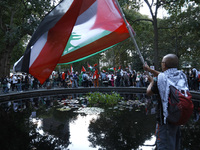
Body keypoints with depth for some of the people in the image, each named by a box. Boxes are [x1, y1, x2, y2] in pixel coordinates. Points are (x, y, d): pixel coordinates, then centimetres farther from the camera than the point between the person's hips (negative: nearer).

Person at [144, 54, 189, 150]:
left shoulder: (161, 79, -18)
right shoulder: (181, 76, 1)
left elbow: (149, 93, -2)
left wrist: (151, 82, 17)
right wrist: (149, 69, 29)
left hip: (166, 120, -7)